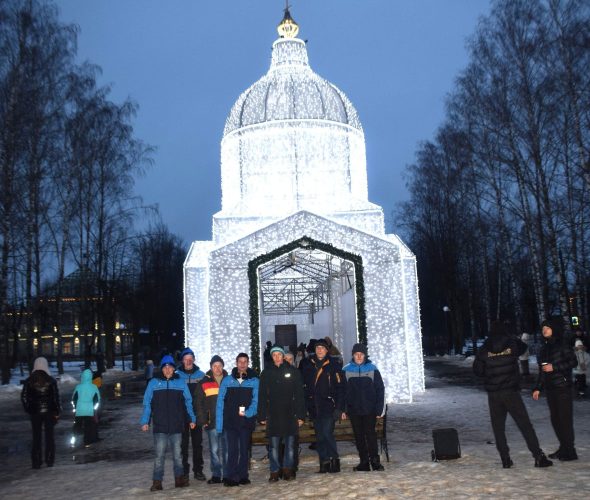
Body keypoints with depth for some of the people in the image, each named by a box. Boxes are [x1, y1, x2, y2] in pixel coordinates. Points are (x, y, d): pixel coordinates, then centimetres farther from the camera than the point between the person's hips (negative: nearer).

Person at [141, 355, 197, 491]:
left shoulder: (181, 383, 6)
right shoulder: (154, 383, 3)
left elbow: (188, 402, 9)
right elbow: (147, 403, 2)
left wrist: (192, 419, 5)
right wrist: (145, 421, -4)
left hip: (177, 426, 1)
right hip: (160, 427, -1)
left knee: (178, 454, 8)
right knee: (159, 455, -2)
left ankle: (179, 479, 18)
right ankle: (157, 482, 4)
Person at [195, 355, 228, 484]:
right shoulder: (204, 382, 4)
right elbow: (199, 403, 3)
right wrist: (202, 420, -4)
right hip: (212, 422, -1)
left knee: (227, 449, 5)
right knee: (214, 449, 0)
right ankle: (216, 475, 8)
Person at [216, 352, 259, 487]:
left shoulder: (254, 381, 2)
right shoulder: (227, 380, 4)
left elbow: (255, 400, -4)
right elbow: (220, 402, 2)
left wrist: (247, 413, -22)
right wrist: (219, 424, -3)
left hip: (247, 421, 1)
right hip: (230, 421, 0)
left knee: (244, 450, 9)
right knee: (232, 450, -2)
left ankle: (242, 476, 19)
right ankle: (229, 477, 5)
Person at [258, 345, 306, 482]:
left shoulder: (293, 371, 3)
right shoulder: (266, 373, 7)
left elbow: (299, 394, 2)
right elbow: (262, 396, 7)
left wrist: (300, 415, -3)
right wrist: (262, 416, 2)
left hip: (289, 414, -1)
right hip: (273, 415, 1)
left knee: (290, 444, 3)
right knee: (274, 445, 1)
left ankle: (288, 470, 13)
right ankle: (275, 472, 8)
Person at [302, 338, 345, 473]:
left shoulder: (333, 366, -2)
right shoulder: (308, 366, 9)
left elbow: (340, 388, -5)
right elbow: (304, 387, 11)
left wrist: (339, 408, -12)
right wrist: (305, 406, 6)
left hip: (328, 406, -4)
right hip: (314, 407, 4)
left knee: (327, 433, -12)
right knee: (319, 436, 7)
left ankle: (334, 458, 3)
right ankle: (324, 462, 15)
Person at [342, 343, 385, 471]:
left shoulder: (372, 369, -1)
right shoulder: (346, 370, 2)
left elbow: (380, 390, 0)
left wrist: (380, 409, -5)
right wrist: (343, 409, -1)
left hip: (369, 409, -2)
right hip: (354, 410, 2)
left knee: (370, 434, -5)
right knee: (358, 436, 7)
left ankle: (375, 461, 3)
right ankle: (364, 462, 14)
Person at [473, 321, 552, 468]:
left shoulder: (484, 349, -2)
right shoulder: (512, 344, -2)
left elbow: (477, 370, 1)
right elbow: (523, 347, 20)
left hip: (493, 394, 1)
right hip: (511, 391, -1)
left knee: (498, 426, 8)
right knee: (525, 424, 2)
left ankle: (505, 459, 6)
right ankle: (538, 457, -1)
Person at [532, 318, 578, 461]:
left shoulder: (562, 346, -5)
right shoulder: (544, 349, 14)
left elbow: (573, 362, -10)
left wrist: (554, 367, -16)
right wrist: (538, 388, 15)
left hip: (563, 387, -7)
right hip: (550, 389, 7)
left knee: (565, 418, -5)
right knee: (555, 419, 8)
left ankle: (569, 451, 1)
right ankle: (563, 448, 18)